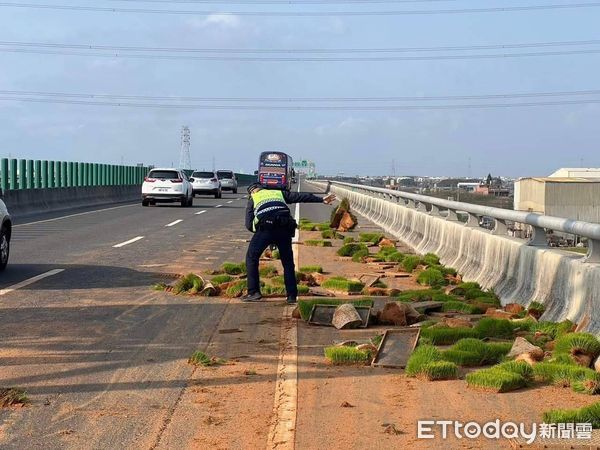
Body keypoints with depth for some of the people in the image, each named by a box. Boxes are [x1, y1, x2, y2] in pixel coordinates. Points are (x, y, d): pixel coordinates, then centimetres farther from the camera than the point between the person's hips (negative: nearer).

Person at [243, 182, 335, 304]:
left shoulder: (253, 199, 24)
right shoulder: (279, 193, 31)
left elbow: (249, 224, 13)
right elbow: (301, 196, 27)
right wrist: (322, 199, 29)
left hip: (265, 228, -3)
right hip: (285, 229, 3)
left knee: (251, 257, 13)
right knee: (288, 262, 15)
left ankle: (254, 292, 5)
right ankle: (292, 296, 12)